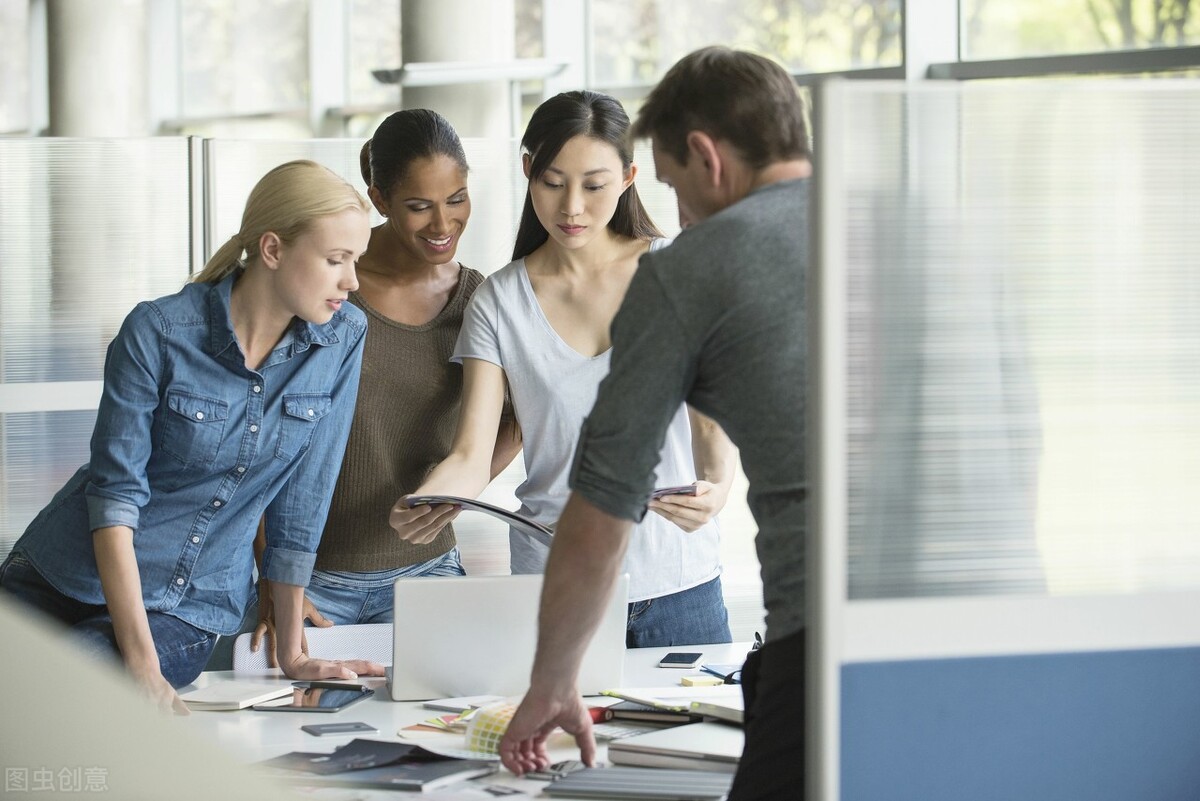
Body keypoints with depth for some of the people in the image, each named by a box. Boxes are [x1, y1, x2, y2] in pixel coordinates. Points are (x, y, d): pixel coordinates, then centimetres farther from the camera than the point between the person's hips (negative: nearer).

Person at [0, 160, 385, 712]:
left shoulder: (343, 339, -6)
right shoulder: (158, 332, -15)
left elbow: (301, 501, 1)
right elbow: (116, 492, -16)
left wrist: (292, 655, 3)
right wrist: (142, 666, -24)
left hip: (188, 612, 1)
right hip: (58, 582, -1)